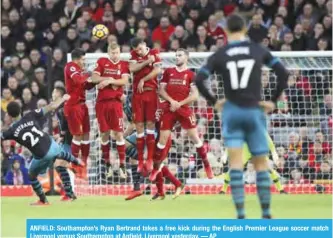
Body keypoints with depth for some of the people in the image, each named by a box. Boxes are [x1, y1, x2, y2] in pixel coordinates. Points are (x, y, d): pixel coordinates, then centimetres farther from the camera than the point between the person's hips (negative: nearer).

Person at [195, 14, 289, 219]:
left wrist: (213, 101, 5)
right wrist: (274, 101, 6)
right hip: (254, 111, 0)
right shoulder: (259, 50, 2)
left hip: (231, 110, 0)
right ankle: (266, 213, 9)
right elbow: (283, 73, -1)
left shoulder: (220, 55, 0)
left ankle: (240, 215, -11)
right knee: (261, 163, 8)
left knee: (236, 163, -2)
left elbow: (199, 80, -6)